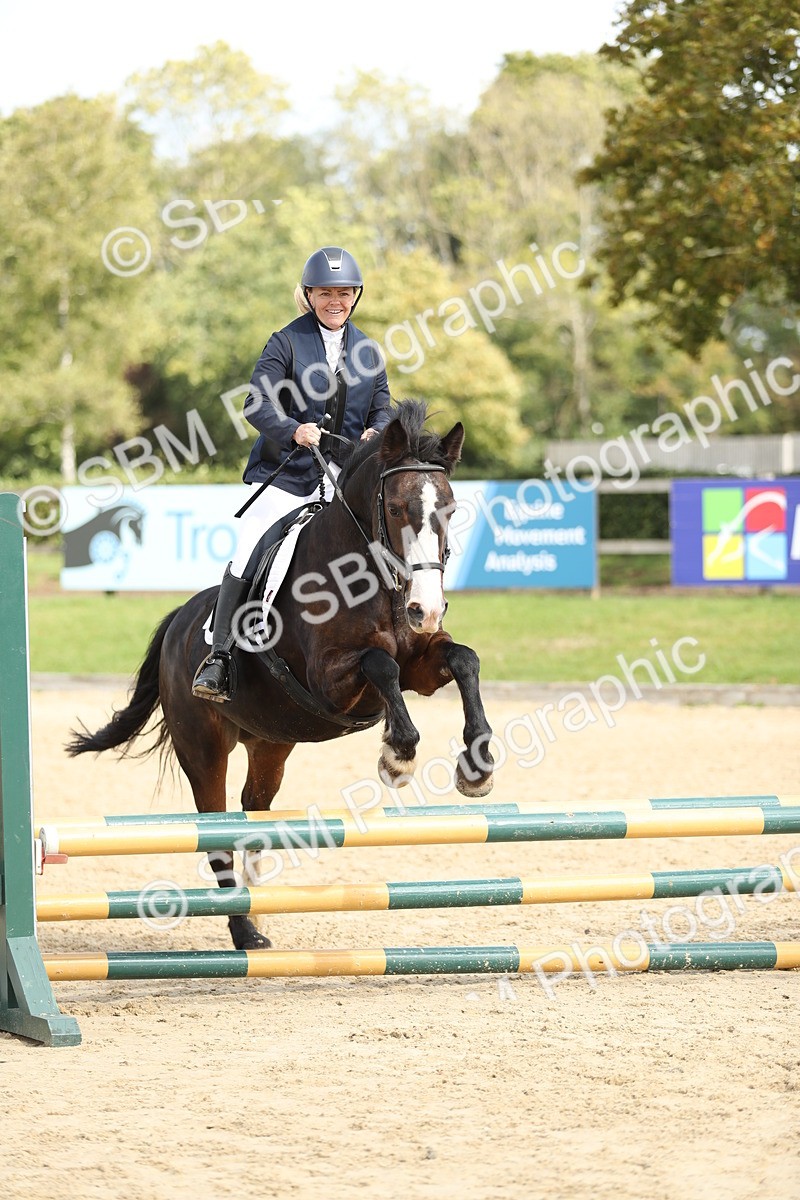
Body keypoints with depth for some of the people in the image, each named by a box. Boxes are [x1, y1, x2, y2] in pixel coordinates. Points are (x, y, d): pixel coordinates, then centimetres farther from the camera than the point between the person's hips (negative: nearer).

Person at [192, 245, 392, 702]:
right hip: (284, 474, -4)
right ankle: (219, 656, -8)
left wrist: (376, 434, -8)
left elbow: (382, 410, 15)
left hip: (344, 478, 4)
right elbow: (258, 403, -8)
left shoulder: (368, 351, 13)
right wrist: (293, 430, -26)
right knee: (247, 558, -12)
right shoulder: (287, 342, -2)